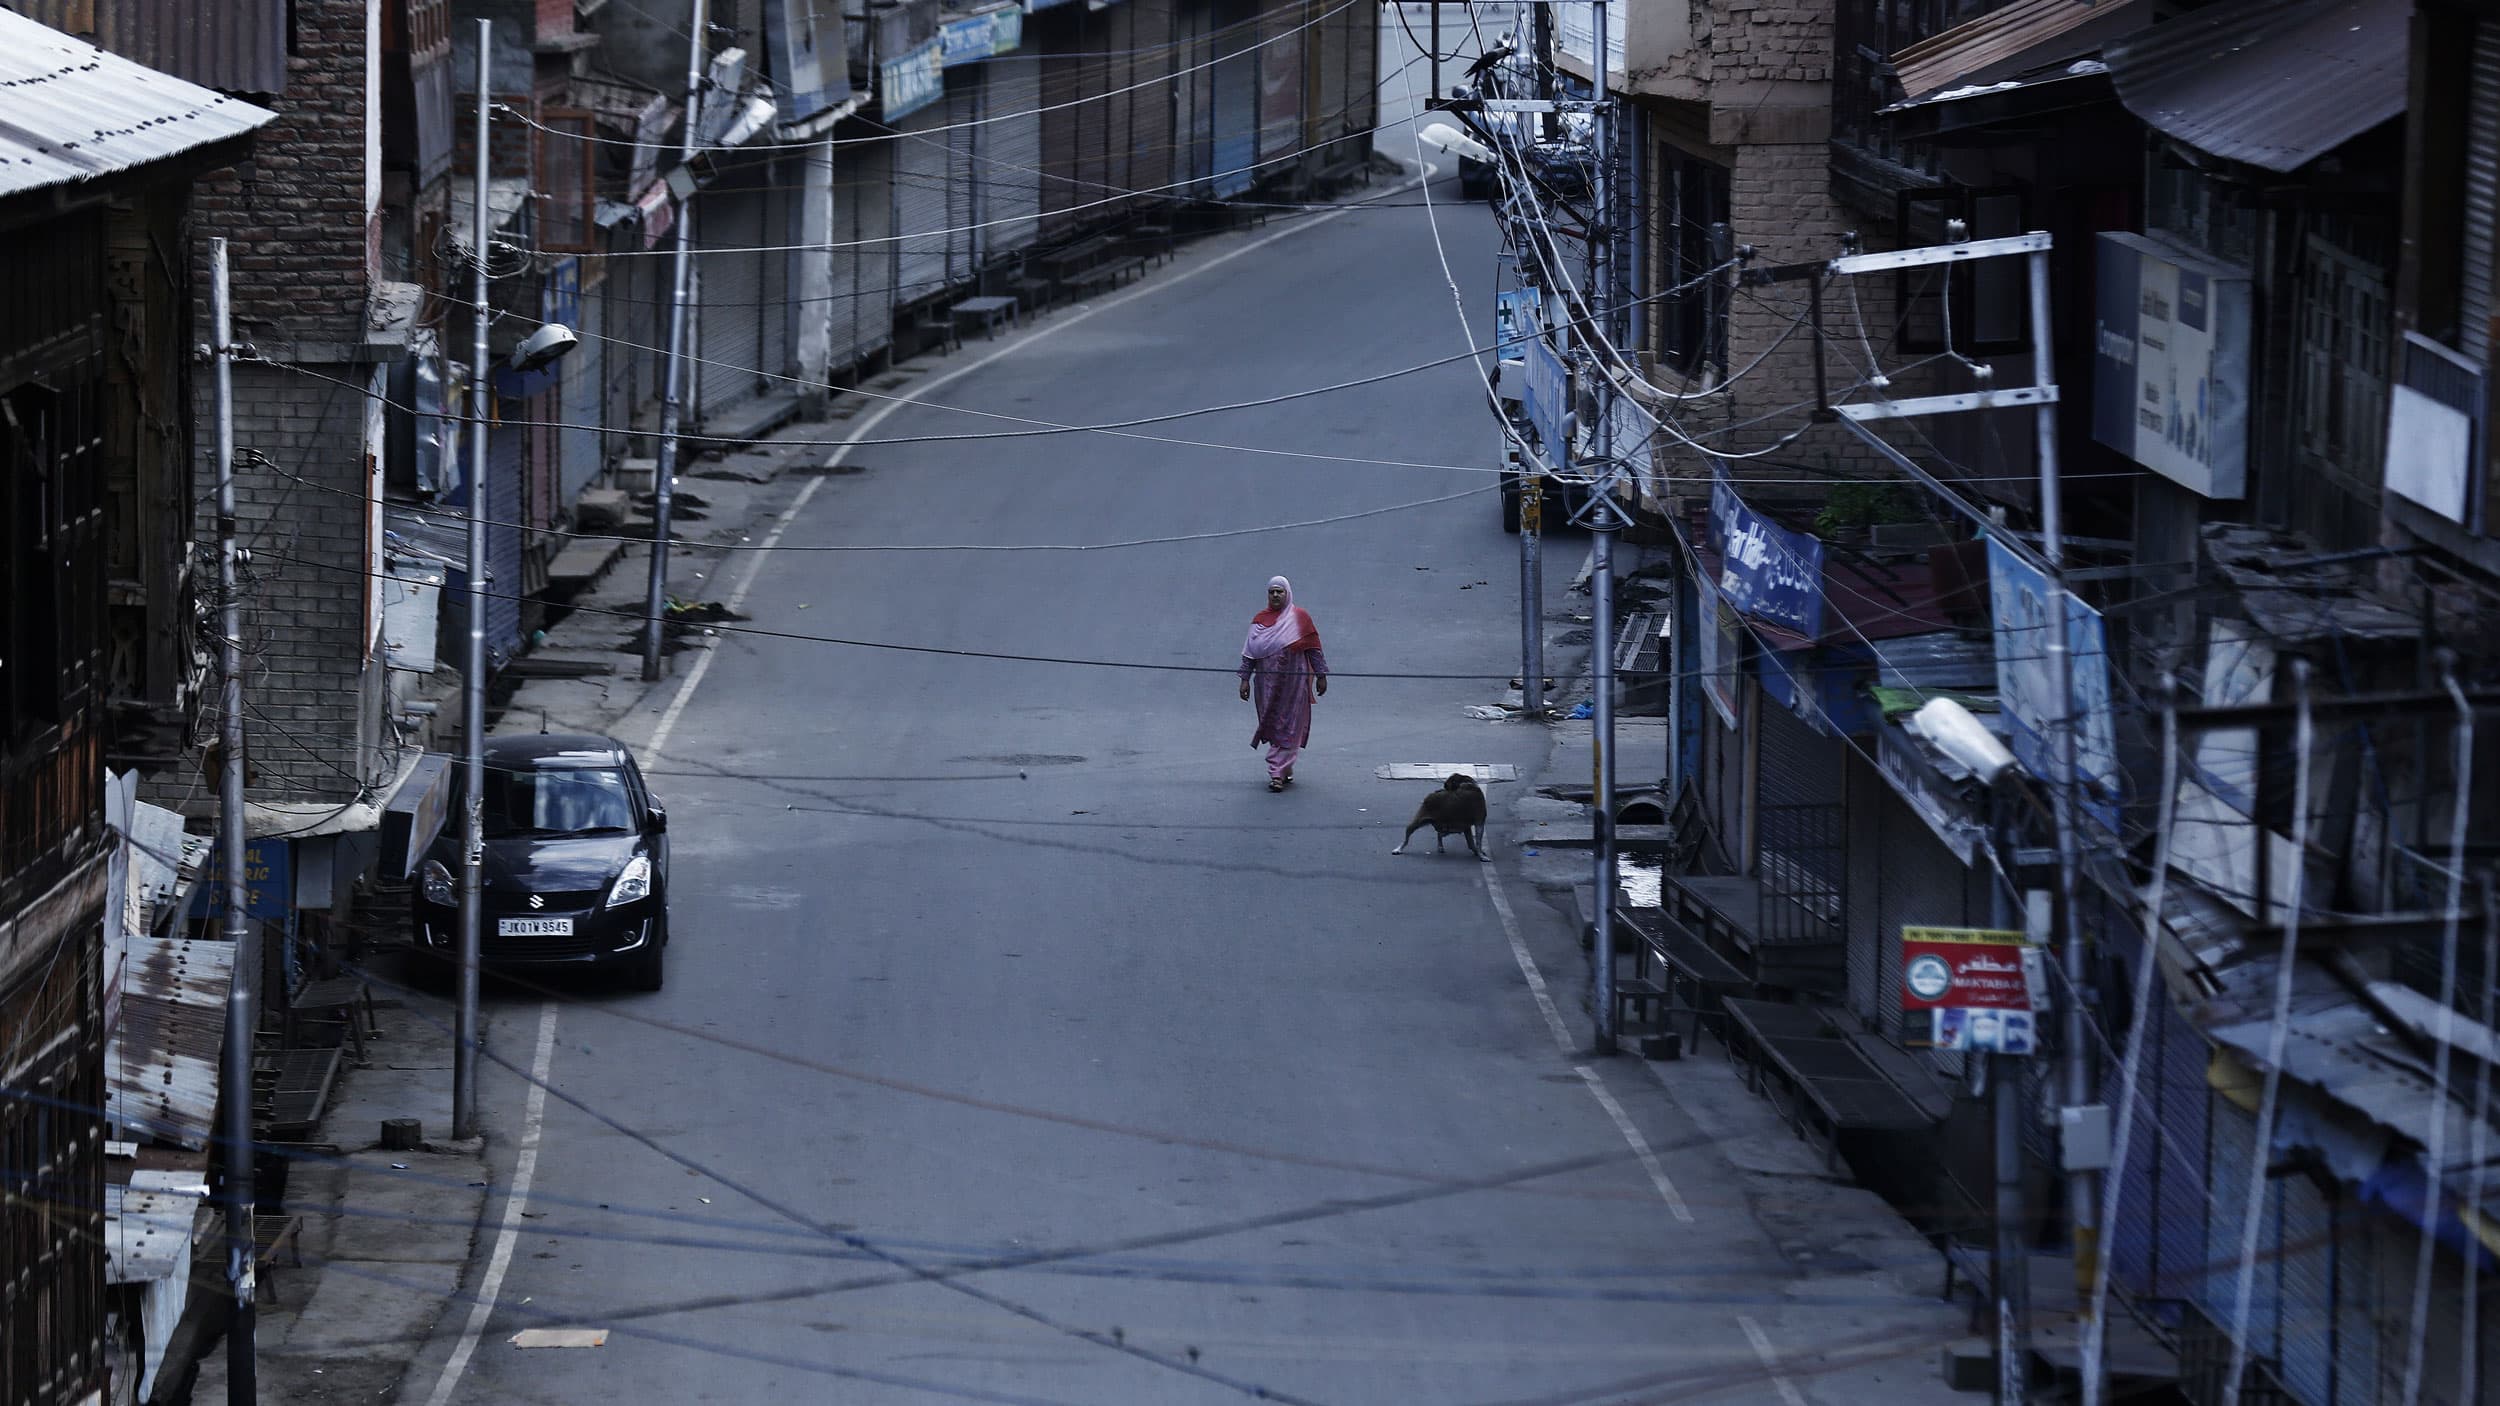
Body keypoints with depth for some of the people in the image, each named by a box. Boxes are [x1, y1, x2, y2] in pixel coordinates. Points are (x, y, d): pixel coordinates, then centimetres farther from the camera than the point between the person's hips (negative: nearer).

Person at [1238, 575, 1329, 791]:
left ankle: (1278, 773, -7)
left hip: (1294, 682, -3)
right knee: (1272, 724, 6)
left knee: (1288, 727, -5)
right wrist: (1245, 679, 3)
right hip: (1268, 683, 3)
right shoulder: (1260, 620, 7)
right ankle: (1284, 771, 18)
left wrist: (1321, 676, -1)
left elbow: (1314, 649, 1)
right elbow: (1249, 652, 8)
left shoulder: (1300, 617, -1)